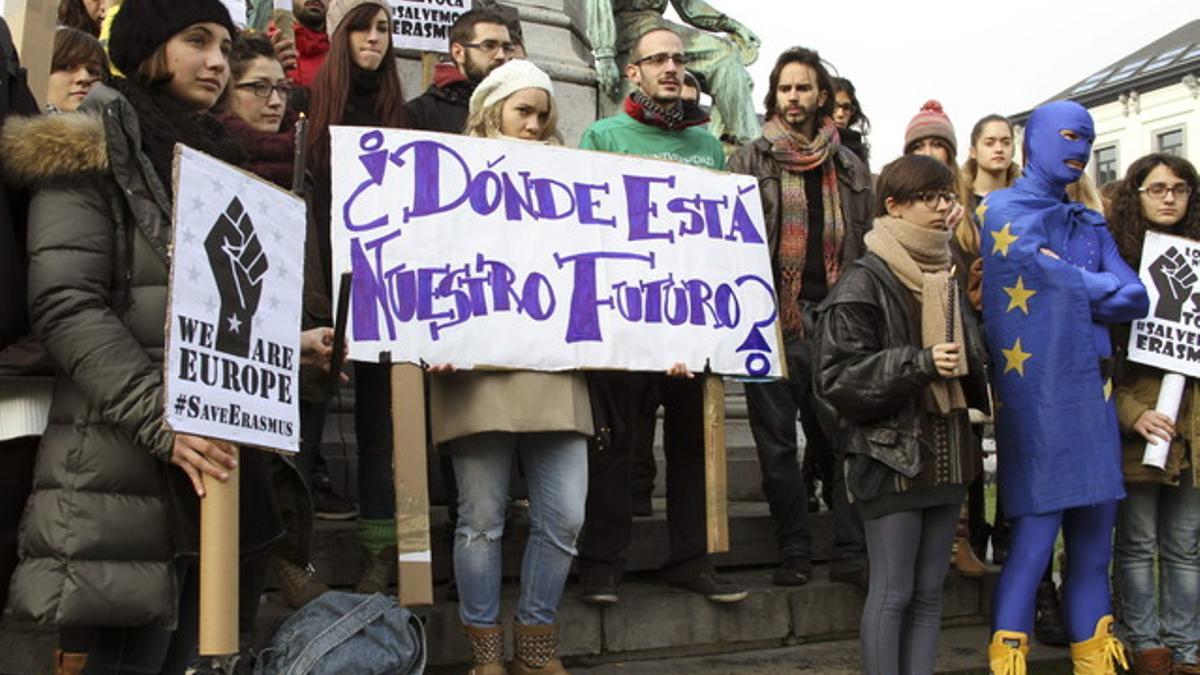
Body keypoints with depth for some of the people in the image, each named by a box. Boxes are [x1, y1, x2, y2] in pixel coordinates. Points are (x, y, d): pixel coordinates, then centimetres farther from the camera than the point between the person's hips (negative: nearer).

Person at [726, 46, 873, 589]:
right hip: (775, 322, -2)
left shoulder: (848, 167, 15)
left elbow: (867, 243, 15)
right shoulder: (751, 160, 7)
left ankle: (850, 551, 9)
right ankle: (794, 554, 12)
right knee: (777, 443, 3)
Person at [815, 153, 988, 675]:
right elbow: (837, 375, -16)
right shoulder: (864, 282, -9)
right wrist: (919, 363, -21)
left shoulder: (946, 280, 15)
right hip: (890, 456, -7)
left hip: (945, 452, 7)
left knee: (929, 591, 11)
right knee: (893, 592, -2)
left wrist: (966, 368, 7)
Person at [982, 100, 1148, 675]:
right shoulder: (1004, 211, 1)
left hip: (1092, 393, 7)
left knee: (1094, 543, 9)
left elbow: (1136, 300, 6)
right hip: (1037, 395, -7)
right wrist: (1096, 286, 4)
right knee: (1033, 543, -8)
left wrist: (1067, 281, -5)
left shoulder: (1091, 226, 21)